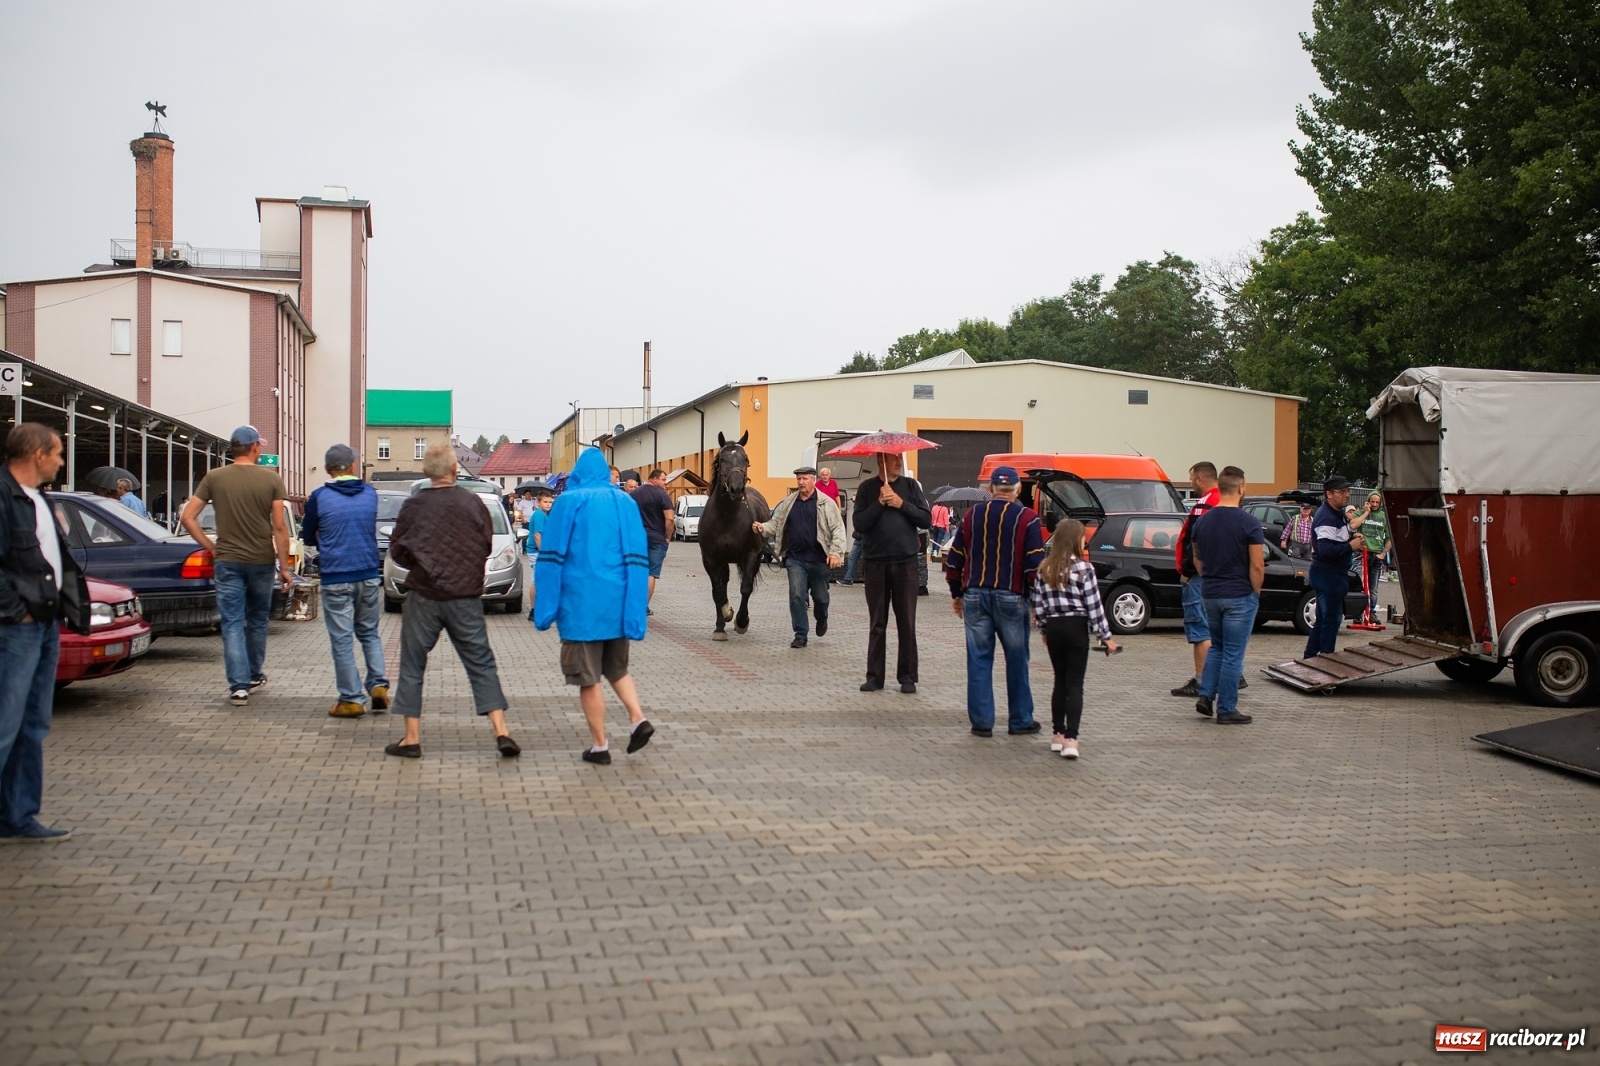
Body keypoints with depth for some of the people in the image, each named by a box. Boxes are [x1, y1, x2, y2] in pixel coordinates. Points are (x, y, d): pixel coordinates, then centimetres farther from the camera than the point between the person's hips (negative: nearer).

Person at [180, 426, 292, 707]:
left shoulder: (214, 478, -1)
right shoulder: (271, 478, -5)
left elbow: (187, 517, -3)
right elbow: (279, 528, -7)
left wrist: (210, 546, 5)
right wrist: (284, 567, -1)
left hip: (228, 561, 0)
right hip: (262, 561, 0)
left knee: (232, 624, 2)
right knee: (257, 621, 17)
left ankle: (239, 686, -5)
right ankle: (255, 675, 30)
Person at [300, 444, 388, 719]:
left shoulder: (319, 497, -5)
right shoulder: (370, 494, 4)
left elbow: (308, 537, 7)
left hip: (335, 578, -3)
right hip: (369, 575, 3)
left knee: (342, 639, 2)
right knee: (369, 633, 18)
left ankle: (352, 699, 3)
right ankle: (378, 685, 5)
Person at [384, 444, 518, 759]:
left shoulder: (413, 506, -7)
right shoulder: (473, 503, -4)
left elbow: (398, 551, 1)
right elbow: (487, 547, 4)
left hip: (423, 596, -1)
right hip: (466, 596, 1)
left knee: (412, 665, 10)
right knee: (481, 664, 7)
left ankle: (411, 739, 11)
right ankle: (501, 732, 0)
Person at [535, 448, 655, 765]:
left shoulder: (568, 502, -4)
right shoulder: (625, 503, 7)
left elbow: (551, 555, -5)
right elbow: (637, 558, 4)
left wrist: (545, 604, -1)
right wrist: (634, 604, 6)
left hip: (581, 602, -4)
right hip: (617, 602, 4)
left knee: (588, 677, 4)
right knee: (616, 668, 21)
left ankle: (599, 745, 8)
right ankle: (638, 719, 2)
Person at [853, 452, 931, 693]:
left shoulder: (910, 486, 6)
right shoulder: (867, 488, 3)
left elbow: (925, 519, -1)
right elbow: (860, 523, -6)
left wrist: (902, 504, -11)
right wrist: (880, 502, -15)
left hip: (905, 562, 0)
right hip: (876, 563, 0)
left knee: (907, 623, 2)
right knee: (877, 624, 6)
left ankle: (907, 677, 8)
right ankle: (874, 676, 12)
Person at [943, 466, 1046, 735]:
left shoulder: (972, 516, 8)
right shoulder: (1027, 518, -4)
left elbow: (954, 559, 10)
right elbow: (1035, 564, -9)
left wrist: (956, 594, 18)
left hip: (975, 596, 3)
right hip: (1011, 597, -3)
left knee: (979, 660, 6)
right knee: (1016, 660, 8)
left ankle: (981, 721, 6)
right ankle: (1020, 721, 15)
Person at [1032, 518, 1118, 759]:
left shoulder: (1044, 569, 2)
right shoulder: (1084, 568, -11)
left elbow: (1038, 605, 5)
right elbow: (1094, 605, -10)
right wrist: (1106, 636, -3)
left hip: (1053, 628, 4)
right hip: (1076, 628, -4)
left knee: (1060, 681, 16)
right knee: (1075, 684, -3)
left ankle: (1058, 735, 21)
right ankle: (1070, 739, -12)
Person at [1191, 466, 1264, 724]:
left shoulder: (1203, 521, 2)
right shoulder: (1249, 523, -14)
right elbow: (1257, 566, -14)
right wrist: (1256, 592, 0)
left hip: (1211, 595, 5)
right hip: (1240, 596, -5)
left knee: (1216, 647, 21)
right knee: (1233, 653, 2)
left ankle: (1206, 695, 9)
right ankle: (1226, 710, 7)